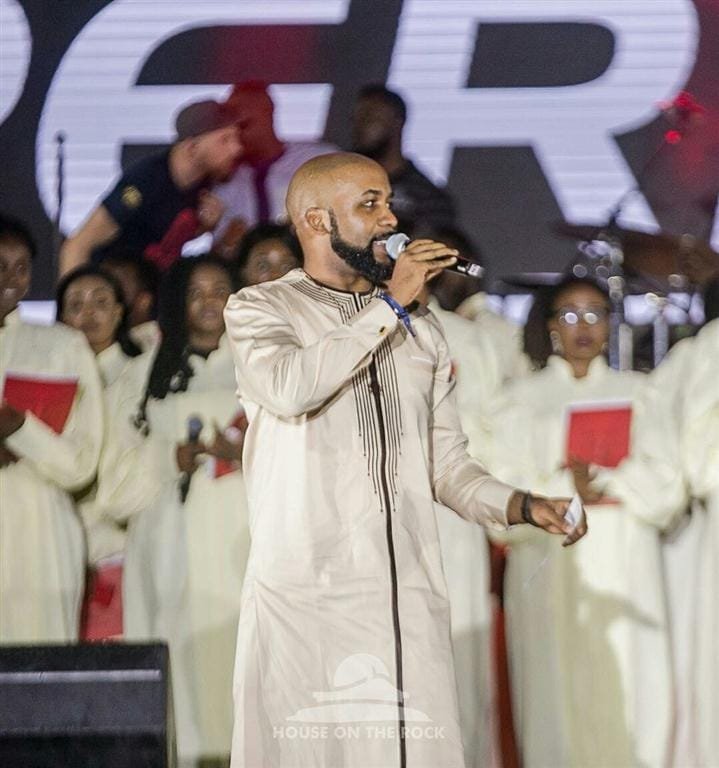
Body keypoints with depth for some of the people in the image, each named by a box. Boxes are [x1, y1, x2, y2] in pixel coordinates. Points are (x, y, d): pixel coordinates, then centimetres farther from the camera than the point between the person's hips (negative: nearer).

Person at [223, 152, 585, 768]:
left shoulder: (421, 329, 19)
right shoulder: (259, 310, 4)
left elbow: (447, 464, 18)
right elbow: (291, 388, -18)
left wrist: (522, 506, -1)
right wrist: (389, 304, -11)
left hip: (411, 599, 4)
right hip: (306, 598, -4)